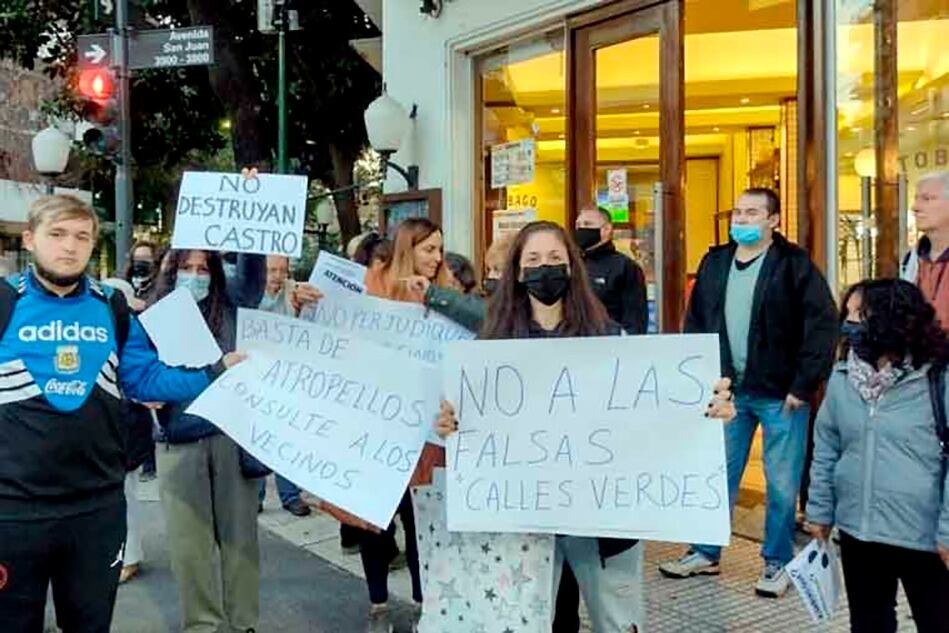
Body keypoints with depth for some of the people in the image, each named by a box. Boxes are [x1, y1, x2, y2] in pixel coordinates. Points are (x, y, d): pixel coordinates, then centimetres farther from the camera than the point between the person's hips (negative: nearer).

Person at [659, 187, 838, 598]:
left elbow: (823, 324, -11)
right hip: (728, 391, 4)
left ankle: (777, 563, 23)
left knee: (782, 484, 6)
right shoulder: (714, 263, 8)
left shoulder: (794, 264, -7)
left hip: (780, 394, -4)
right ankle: (705, 554, 27)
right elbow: (695, 322, 13)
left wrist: (804, 384, -14)